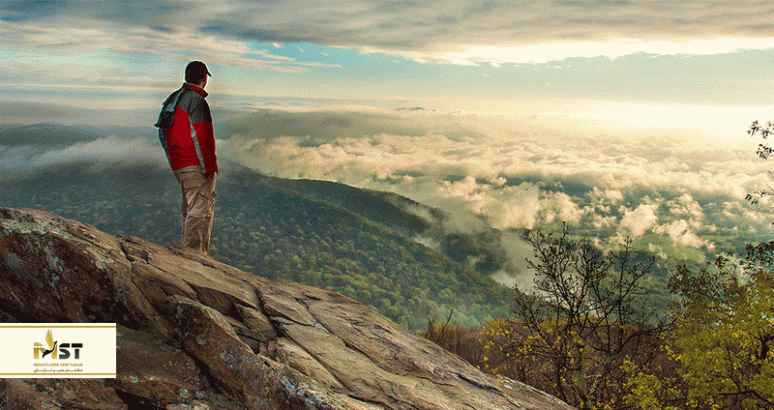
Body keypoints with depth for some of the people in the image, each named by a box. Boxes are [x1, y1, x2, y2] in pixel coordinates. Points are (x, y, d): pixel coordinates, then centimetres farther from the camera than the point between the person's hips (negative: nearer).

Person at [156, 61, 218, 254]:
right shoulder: (196, 100, -13)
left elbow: (162, 133, 21)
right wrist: (208, 167, -15)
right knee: (200, 209, -7)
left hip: (178, 165, 10)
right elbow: (199, 137, -19)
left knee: (189, 209, 18)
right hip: (195, 165, -10)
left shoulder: (173, 99, 16)